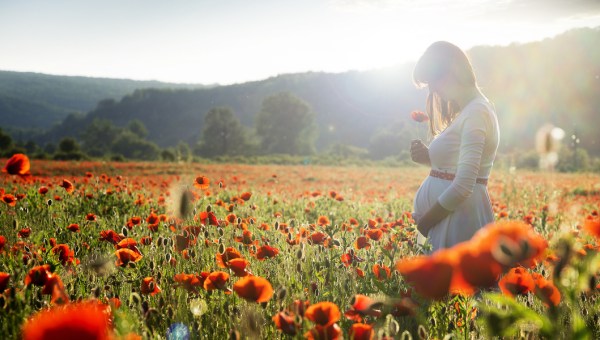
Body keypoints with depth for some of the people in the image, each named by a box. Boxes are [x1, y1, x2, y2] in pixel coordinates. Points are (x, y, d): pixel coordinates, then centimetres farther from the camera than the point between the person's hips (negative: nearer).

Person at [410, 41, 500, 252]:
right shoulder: (468, 111, 16)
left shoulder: (475, 112, -15)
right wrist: (428, 157, 2)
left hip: (460, 218, -9)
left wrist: (424, 222, -12)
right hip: (449, 218, 9)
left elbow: (463, 186, -21)